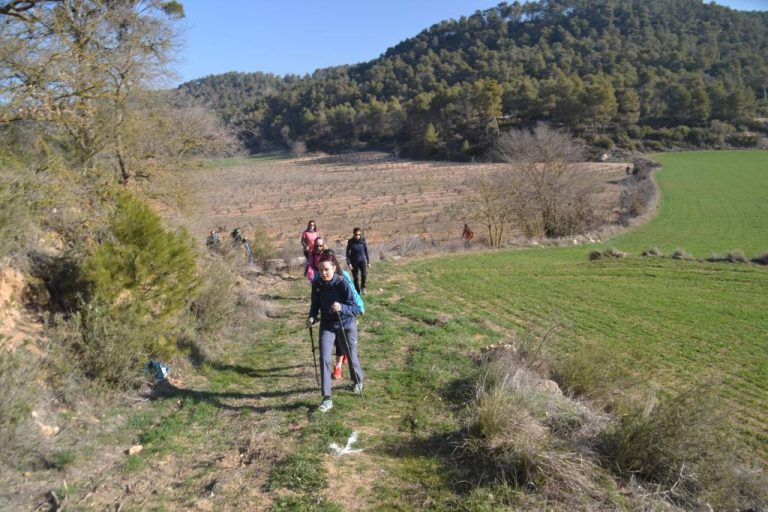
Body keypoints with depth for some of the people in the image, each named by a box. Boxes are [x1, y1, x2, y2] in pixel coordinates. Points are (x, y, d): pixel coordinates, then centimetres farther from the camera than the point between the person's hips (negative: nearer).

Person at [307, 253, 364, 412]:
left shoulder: (343, 283, -24)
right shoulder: (317, 284, -12)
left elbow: (355, 308, -23)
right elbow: (315, 305, 3)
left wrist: (341, 308, -42)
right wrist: (312, 317, -16)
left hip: (346, 325, -2)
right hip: (327, 326, 2)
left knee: (351, 356, 15)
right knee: (324, 359, -11)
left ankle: (358, 381, 47)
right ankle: (327, 398, -4)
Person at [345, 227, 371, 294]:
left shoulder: (363, 241, -4)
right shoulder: (350, 242, -7)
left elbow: (366, 251, 5)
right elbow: (347, 253, -3)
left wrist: (368, 262, 8)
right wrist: (349, 263, -10)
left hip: (362, 260, 0)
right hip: (354, 262, 0)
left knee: (364, 274, -22)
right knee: (355, 278, 5)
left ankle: (363, 287, 1)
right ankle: (358, 291, 19)